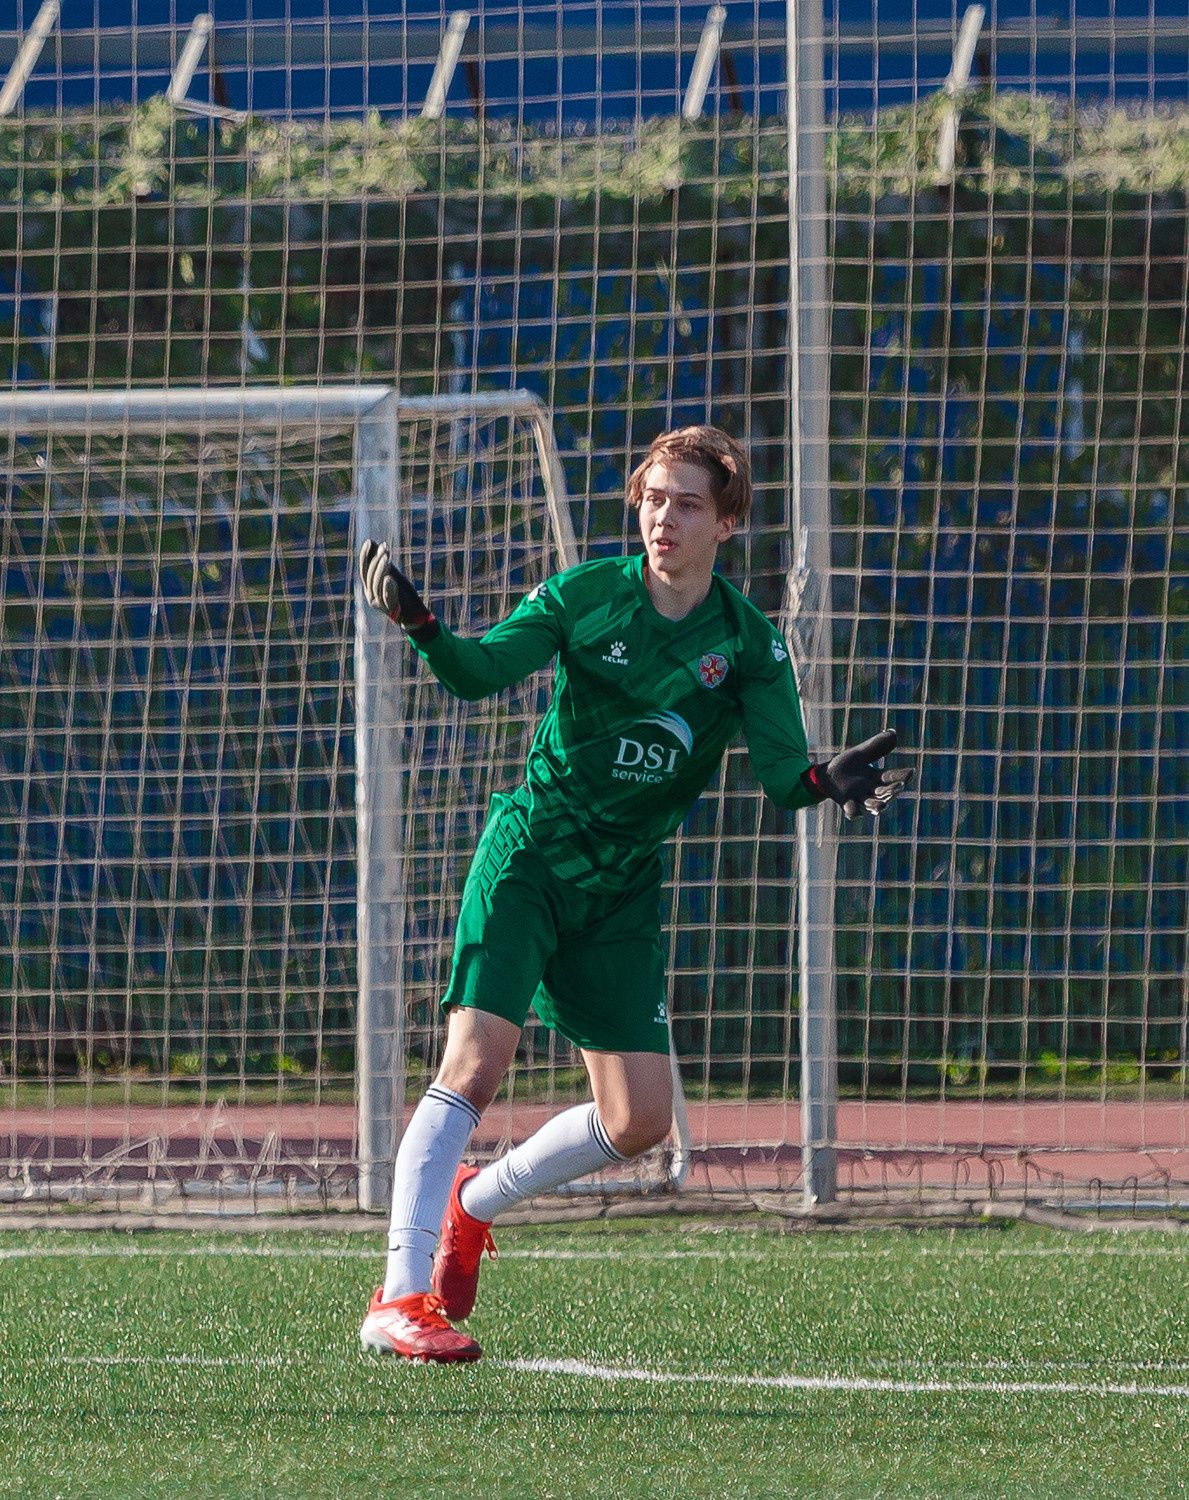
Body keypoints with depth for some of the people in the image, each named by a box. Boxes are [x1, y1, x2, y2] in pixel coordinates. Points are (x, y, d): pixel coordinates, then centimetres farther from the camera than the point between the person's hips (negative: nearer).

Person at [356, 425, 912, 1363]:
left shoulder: (748, 643, -2)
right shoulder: (587, 593, -5)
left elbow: (782, 771, -11)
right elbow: (481, 671, -12)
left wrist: (824, 784, -34)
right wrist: (422, 626, -32)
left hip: (625, 888, 4)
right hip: (530, 853, -4)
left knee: (640, 1123, 2)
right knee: (473, 1067, -19)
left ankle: (471, 1204, 27)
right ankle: (400, 1300, -19)